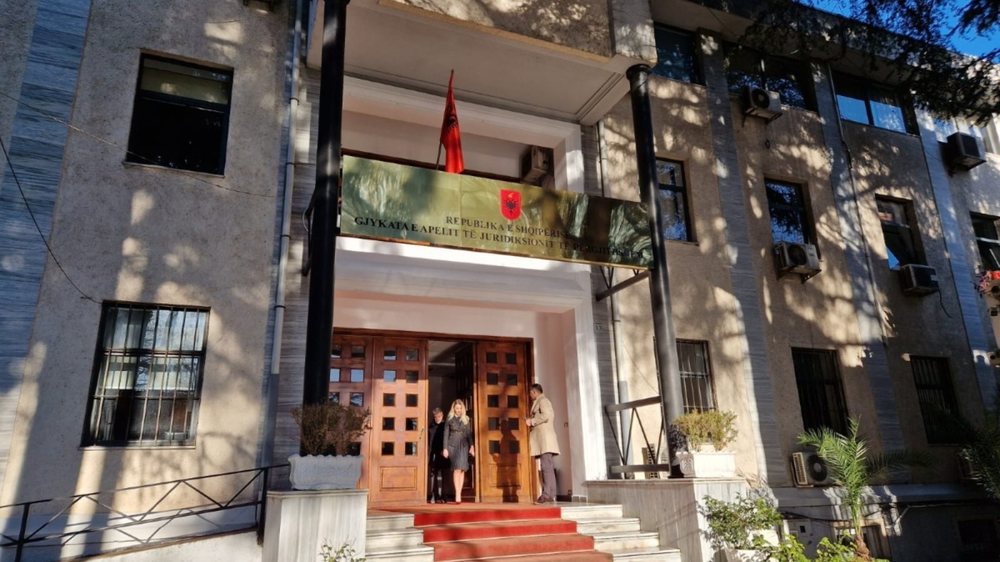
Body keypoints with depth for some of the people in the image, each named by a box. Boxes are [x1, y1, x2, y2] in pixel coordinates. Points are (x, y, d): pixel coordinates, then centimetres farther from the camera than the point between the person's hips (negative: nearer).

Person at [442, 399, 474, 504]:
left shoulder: (466, 419, 8)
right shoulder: (449, 419, 3)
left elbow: (469, 434, 9)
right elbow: (446, 434, 3)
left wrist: (471, 446, -1)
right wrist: (445, 448, -2)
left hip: (463, 446, 2)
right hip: (453, 445, -2)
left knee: (462, 469, -3)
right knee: (457, 469, -11)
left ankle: (458, 494, 4)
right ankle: (458, 494, -13)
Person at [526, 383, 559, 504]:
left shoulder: (542, 400, -3)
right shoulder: (539, 402, 26)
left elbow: (546, 415, -18)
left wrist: (532, 421, -9)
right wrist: (531, 421, 14)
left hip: (544, 436, -10)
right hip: (542, 438, 10)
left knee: (547, 466, -14)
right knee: (547, 466, 5)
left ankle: (547, 494, -19)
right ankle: (550, 495, 3)